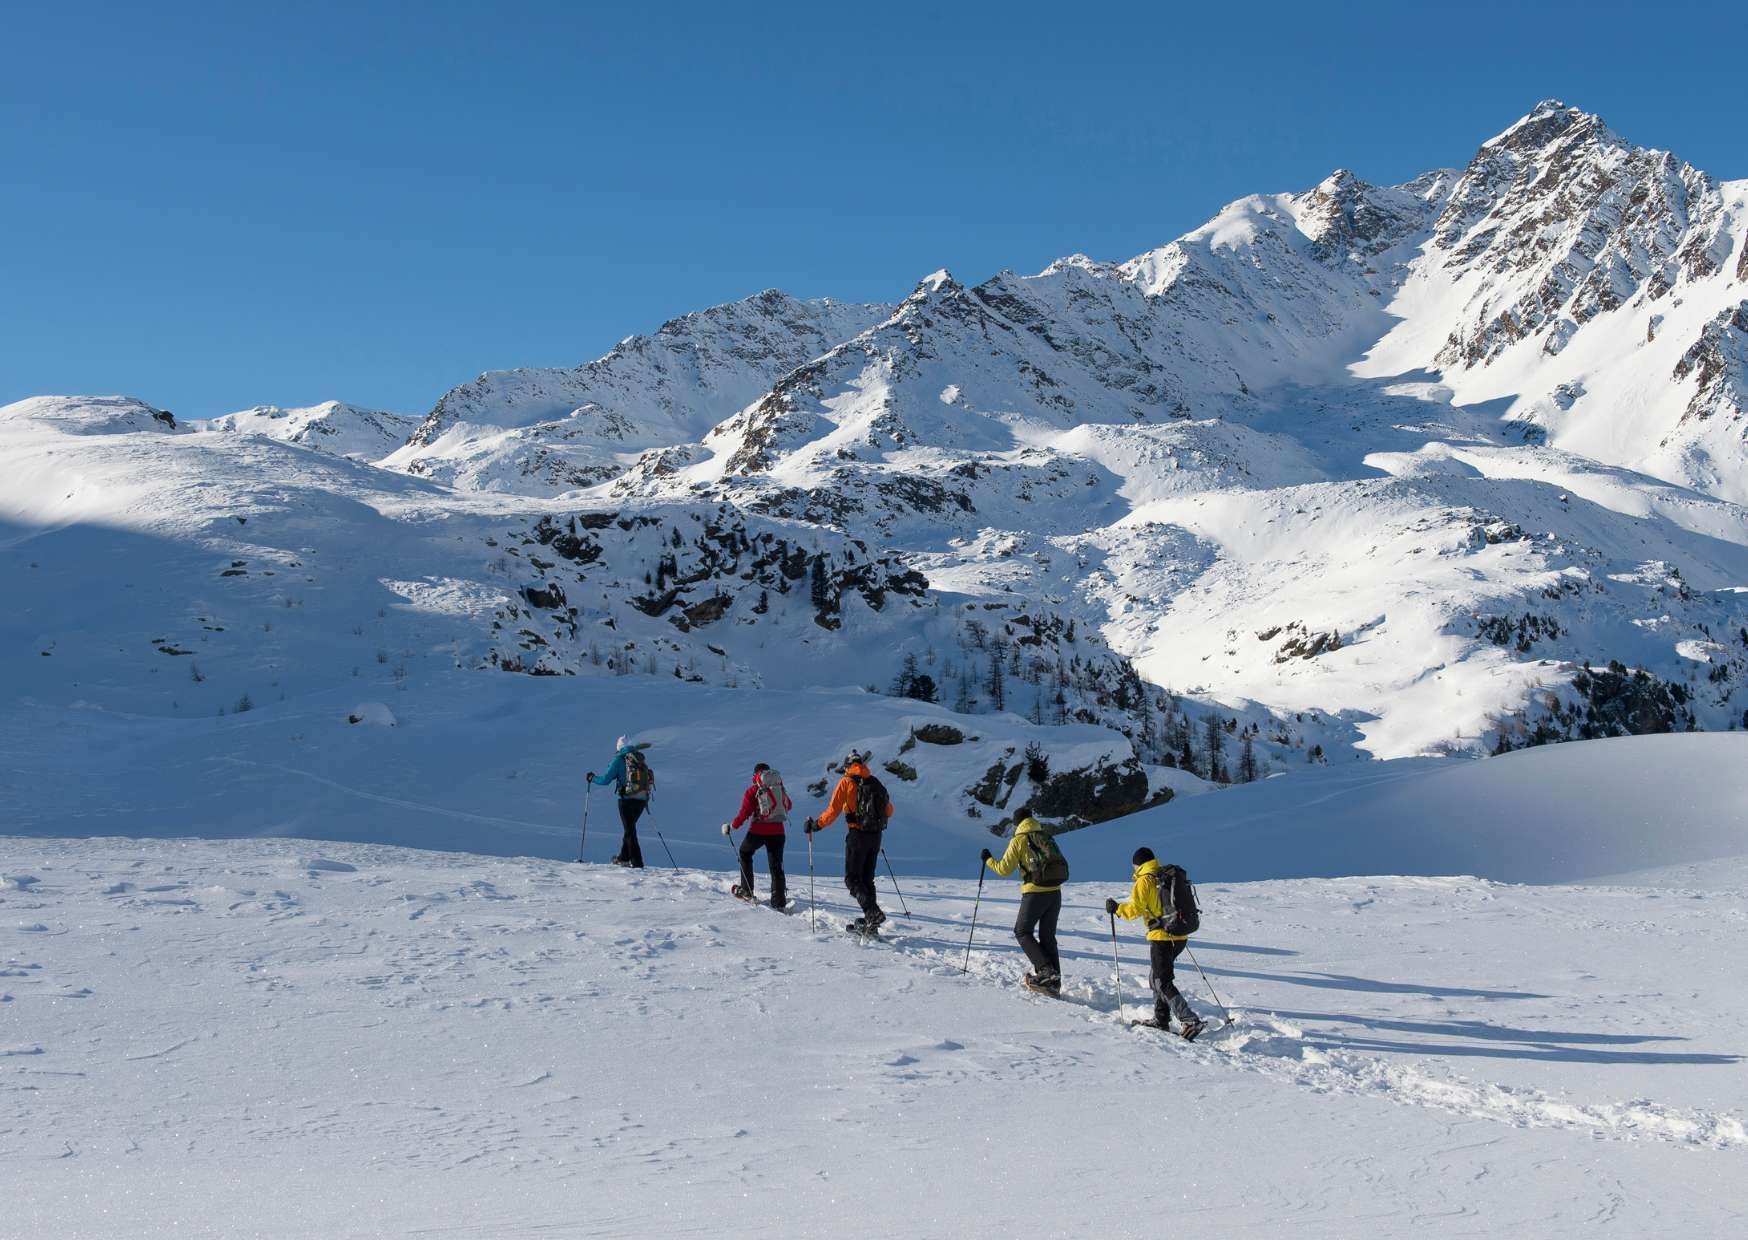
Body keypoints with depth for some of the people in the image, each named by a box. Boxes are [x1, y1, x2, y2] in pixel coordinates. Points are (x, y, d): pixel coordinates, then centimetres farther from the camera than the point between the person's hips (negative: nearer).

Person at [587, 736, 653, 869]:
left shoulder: (619, 760, -7)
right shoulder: (642, 759, 9)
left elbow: (605, 780, -7)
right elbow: (649, 778, 19)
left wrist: (592, 778, 11)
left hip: (627, 799, -5)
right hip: (642, 799, 5)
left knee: (630, 831, 0)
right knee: (630, 828, 23)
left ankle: (637, 864, -5)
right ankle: (624, 858, 33)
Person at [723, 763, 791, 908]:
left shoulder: (752, 790, -3)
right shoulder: (780, 787, 8)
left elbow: (744, 813, -8)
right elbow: (789, 806, 23)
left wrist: (732, 827, 5)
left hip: (758, 831, -3)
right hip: (777, 831, 3)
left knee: (745, 853, 24)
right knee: (776, 866, 8)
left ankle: (746, 890, 22)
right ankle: (779, 901, -1)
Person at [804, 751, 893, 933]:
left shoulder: (846, 783, -4)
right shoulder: (875, 783, 11)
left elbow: (832, 811, -10)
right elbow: (889, 811, 17)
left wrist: (816, 825, 1)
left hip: (857, 835, -6)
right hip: (875, 836, 6)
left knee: (852, 879, -1)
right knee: (867, 878, 15)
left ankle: (873, 913, -19)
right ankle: (870, 920, 13)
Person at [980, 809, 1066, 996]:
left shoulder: (1019, 840, -2)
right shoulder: (1046, 836, 14)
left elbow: (1004, 869, -2)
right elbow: (1060, 864, 17)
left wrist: (988, 859, 15)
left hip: (1035, 893, -5)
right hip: (1055, 892, 5)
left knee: (1022, 932, 10)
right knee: (1047, 936, 15)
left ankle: (1045, 969, -7)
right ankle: (1054, 982, 9)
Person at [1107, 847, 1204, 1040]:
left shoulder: (1145, 881, -8)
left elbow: (1135, 909, -11)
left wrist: (1116, 908, 5)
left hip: (1162, 937, -8)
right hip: (1181, 936, 8)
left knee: (1163, 983, -5)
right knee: (1158, 976, 22)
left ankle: (1190, 1021, -16)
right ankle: (1161, 1019, 25)